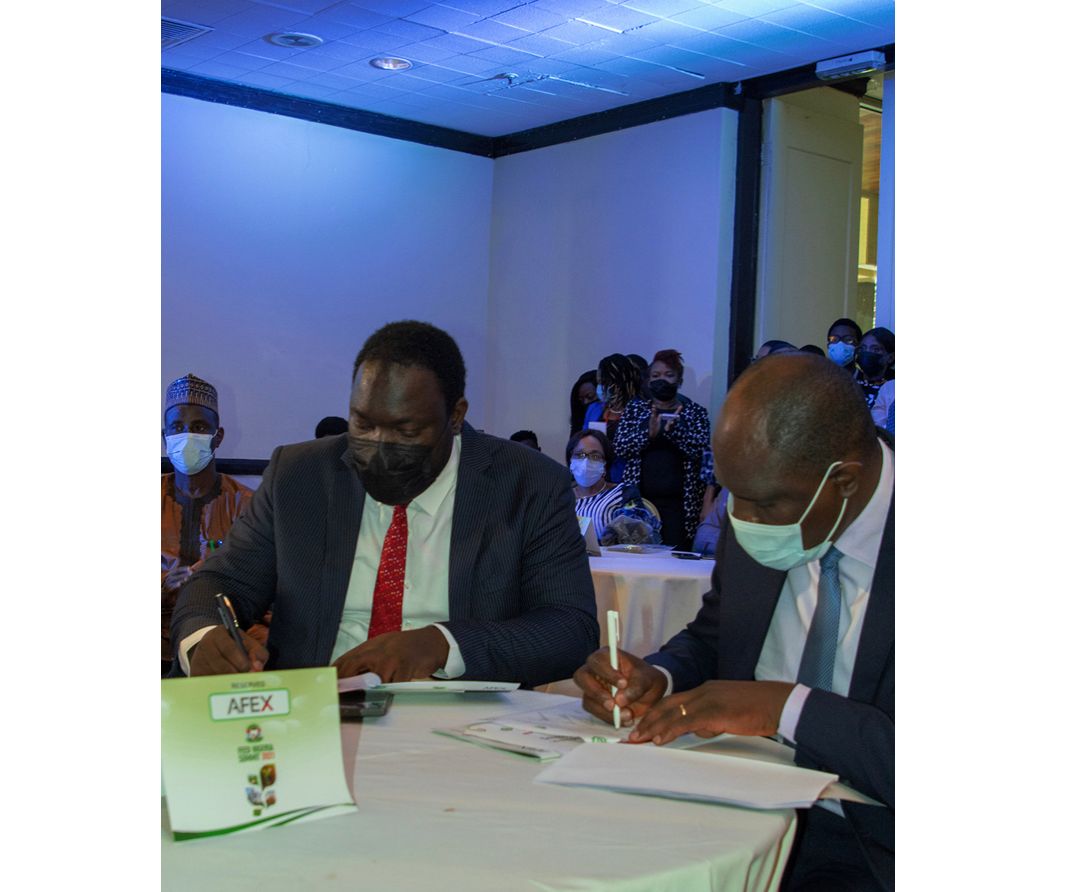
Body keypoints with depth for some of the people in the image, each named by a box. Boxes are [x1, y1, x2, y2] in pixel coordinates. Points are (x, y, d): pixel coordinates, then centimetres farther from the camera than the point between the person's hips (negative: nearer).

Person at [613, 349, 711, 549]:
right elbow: (618, 447, 1)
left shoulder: (696, 412, 8)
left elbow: (701, 450, -5)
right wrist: (648, 433, -16)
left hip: (678, 502, -1)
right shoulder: (635, 408, 11)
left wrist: (674, 430, -21)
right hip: (639, 500, 1)